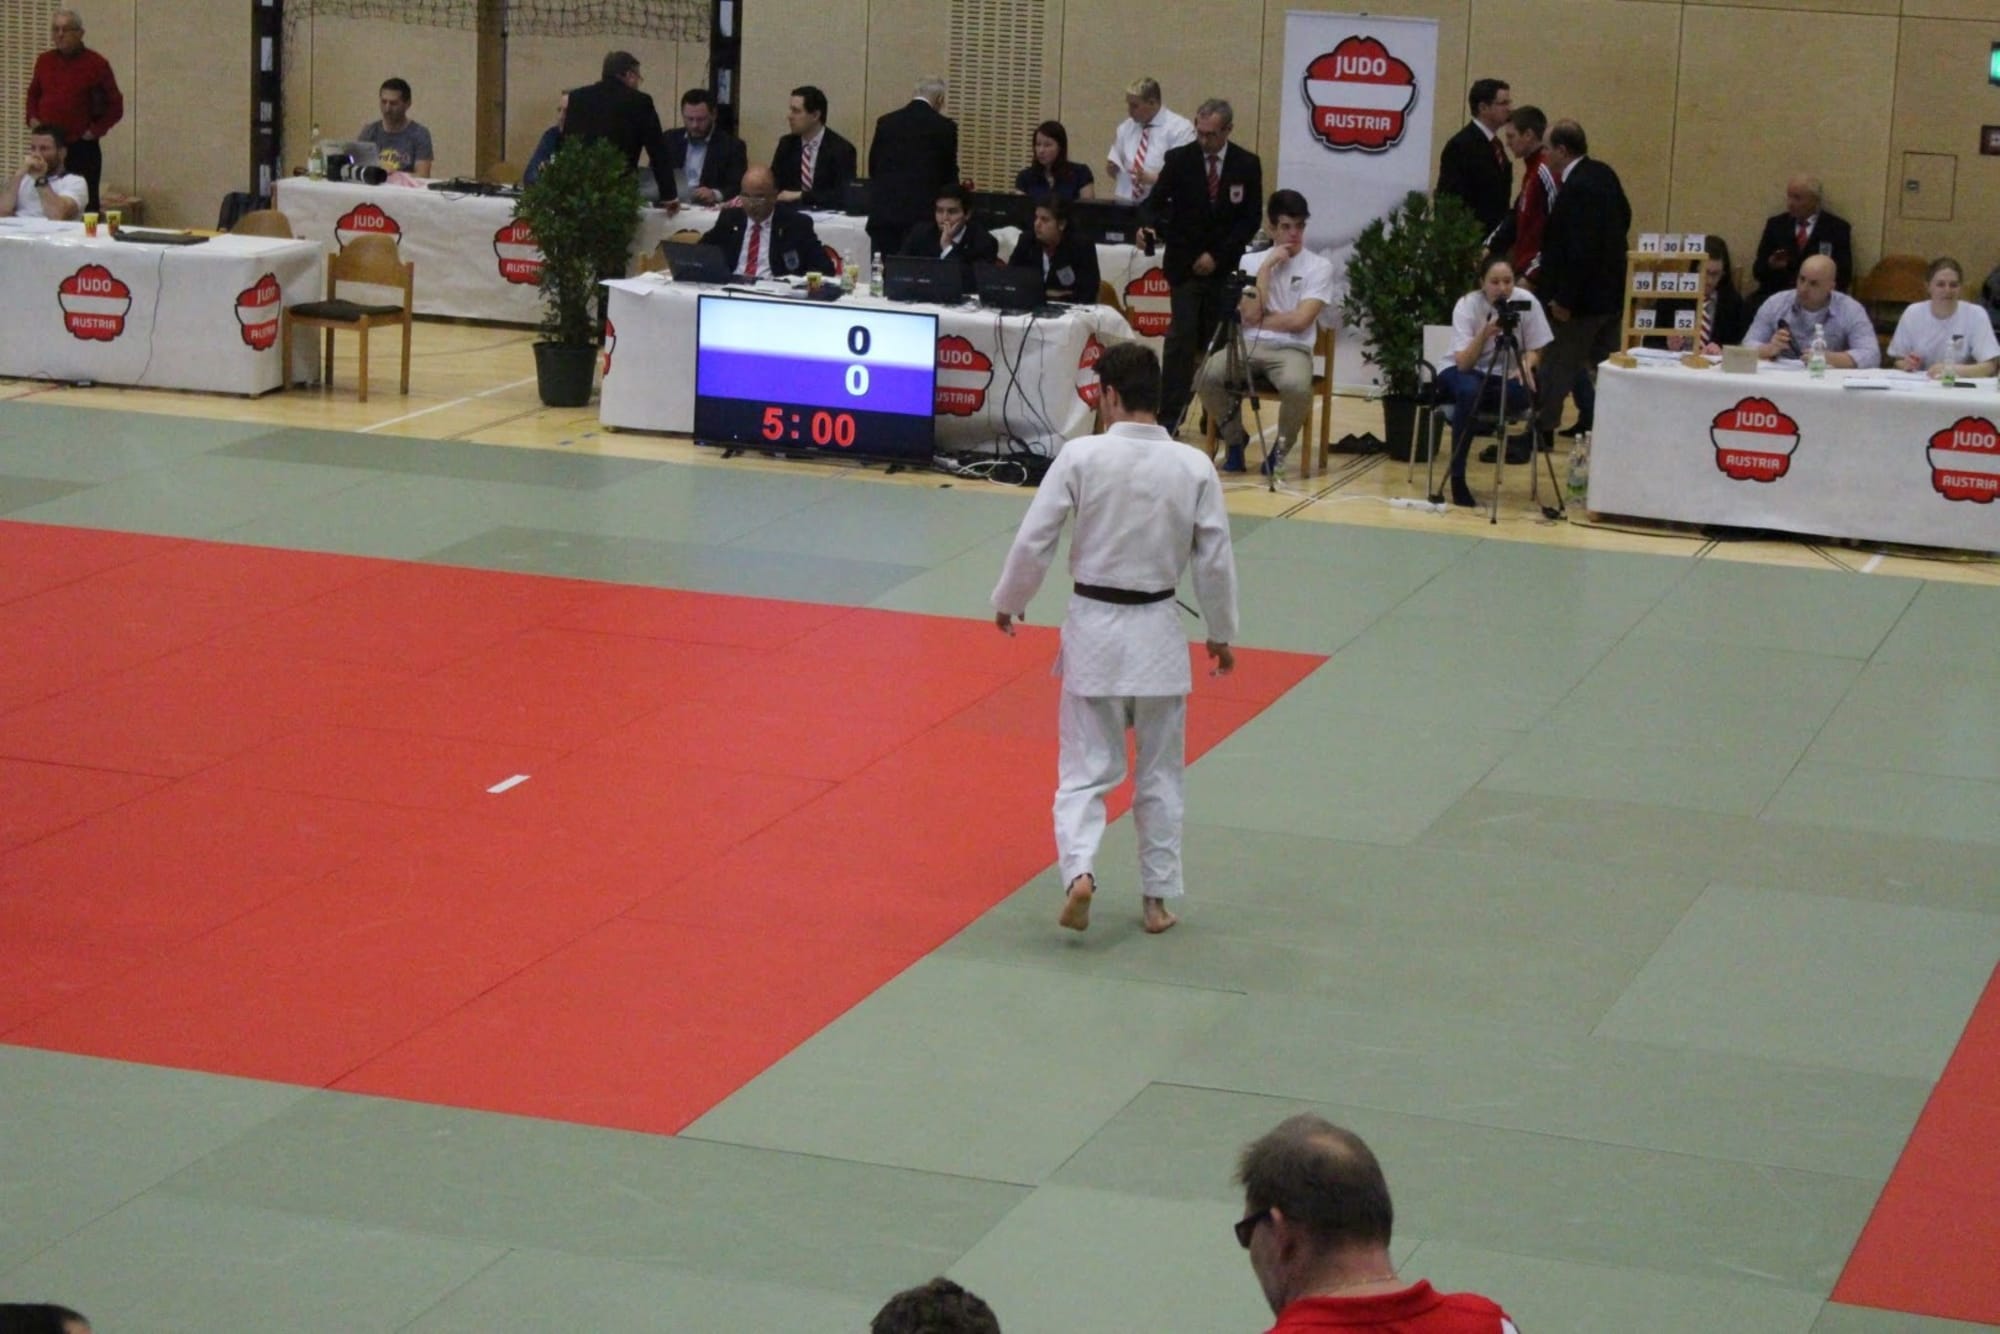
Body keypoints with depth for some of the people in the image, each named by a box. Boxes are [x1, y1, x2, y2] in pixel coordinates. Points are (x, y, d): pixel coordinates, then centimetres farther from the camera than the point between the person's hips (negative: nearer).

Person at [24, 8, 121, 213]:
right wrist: (32, 118, 7)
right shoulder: (44, 61, 9)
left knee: (84, 205, -4)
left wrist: (95, 130, -8)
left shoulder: (96, 64, -5)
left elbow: (115, 106, -1)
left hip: (82, 148, -5)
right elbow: (33, 94, 24)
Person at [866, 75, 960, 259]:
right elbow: (949, 173, 7)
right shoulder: (945, 127, -2)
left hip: (883, 211, 3)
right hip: (922, 213, -3)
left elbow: (873, 168, 15)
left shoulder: (885, 123, 7)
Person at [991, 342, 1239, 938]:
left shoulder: (1081, 456, -13)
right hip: (1159, 631, 2)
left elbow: (1033, 541, -9)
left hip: (1094, 627, -2)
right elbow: (1216, 561, -1)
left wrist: (1009, 602, 9)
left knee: (1086, 768, 8)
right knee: (1160, 773, 15)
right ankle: (1158, 898, 20)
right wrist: (1221, 635, 13)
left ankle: (1079, 870, -14)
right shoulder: (1194, 467, -7)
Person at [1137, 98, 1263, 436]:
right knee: (1182, 339, -10)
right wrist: (1149, 225, -27)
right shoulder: (1178, 159, -3)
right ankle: (1169, 417, -11)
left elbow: (1252, 218, 0)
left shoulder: (1247, 165, -1)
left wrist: (1218, 255, -9)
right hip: (1185, 264, -1)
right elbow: (1155, 202, -3)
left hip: (1225, 266, 1)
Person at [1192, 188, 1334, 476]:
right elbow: (1249, 314, -5)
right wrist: (1267, 267, -5)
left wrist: (1260, 319, 0)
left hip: (1292, 348, -2)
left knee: (1296, 386, -38)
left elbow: (1299, 320, -8)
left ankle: (1281, 448, -7)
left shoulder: (1319, 266, 2)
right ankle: (1235, 440, 0)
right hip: (1249, 345, 2)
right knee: (1206, 376, -27)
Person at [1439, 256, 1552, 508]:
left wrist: (1525, 365, -25)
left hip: (1506, 376, 1)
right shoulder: (1467, 305, -19)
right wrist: (1484, 334, -41)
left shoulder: (1526, 301, -14)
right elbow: (1463, 363, -26)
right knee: (1469, 391, -37)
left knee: (1523, 394, -35)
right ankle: (1456, 478, -28)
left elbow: (1535, 349, -3)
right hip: (1470, 374, -1)